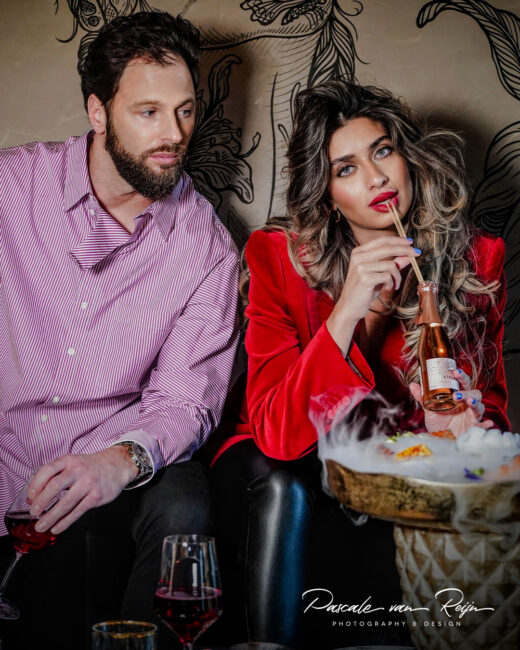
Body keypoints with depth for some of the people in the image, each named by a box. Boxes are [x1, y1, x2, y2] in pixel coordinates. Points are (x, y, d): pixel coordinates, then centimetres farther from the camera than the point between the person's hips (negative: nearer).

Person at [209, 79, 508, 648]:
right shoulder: (279, 257, -12)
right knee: (282, 486, -32)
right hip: (288, 470, 0)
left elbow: (489, 400, 5)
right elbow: (276, 433, -21)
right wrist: (346, 313, -34)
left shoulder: (476, 259, -5)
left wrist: (461, 426, -20)